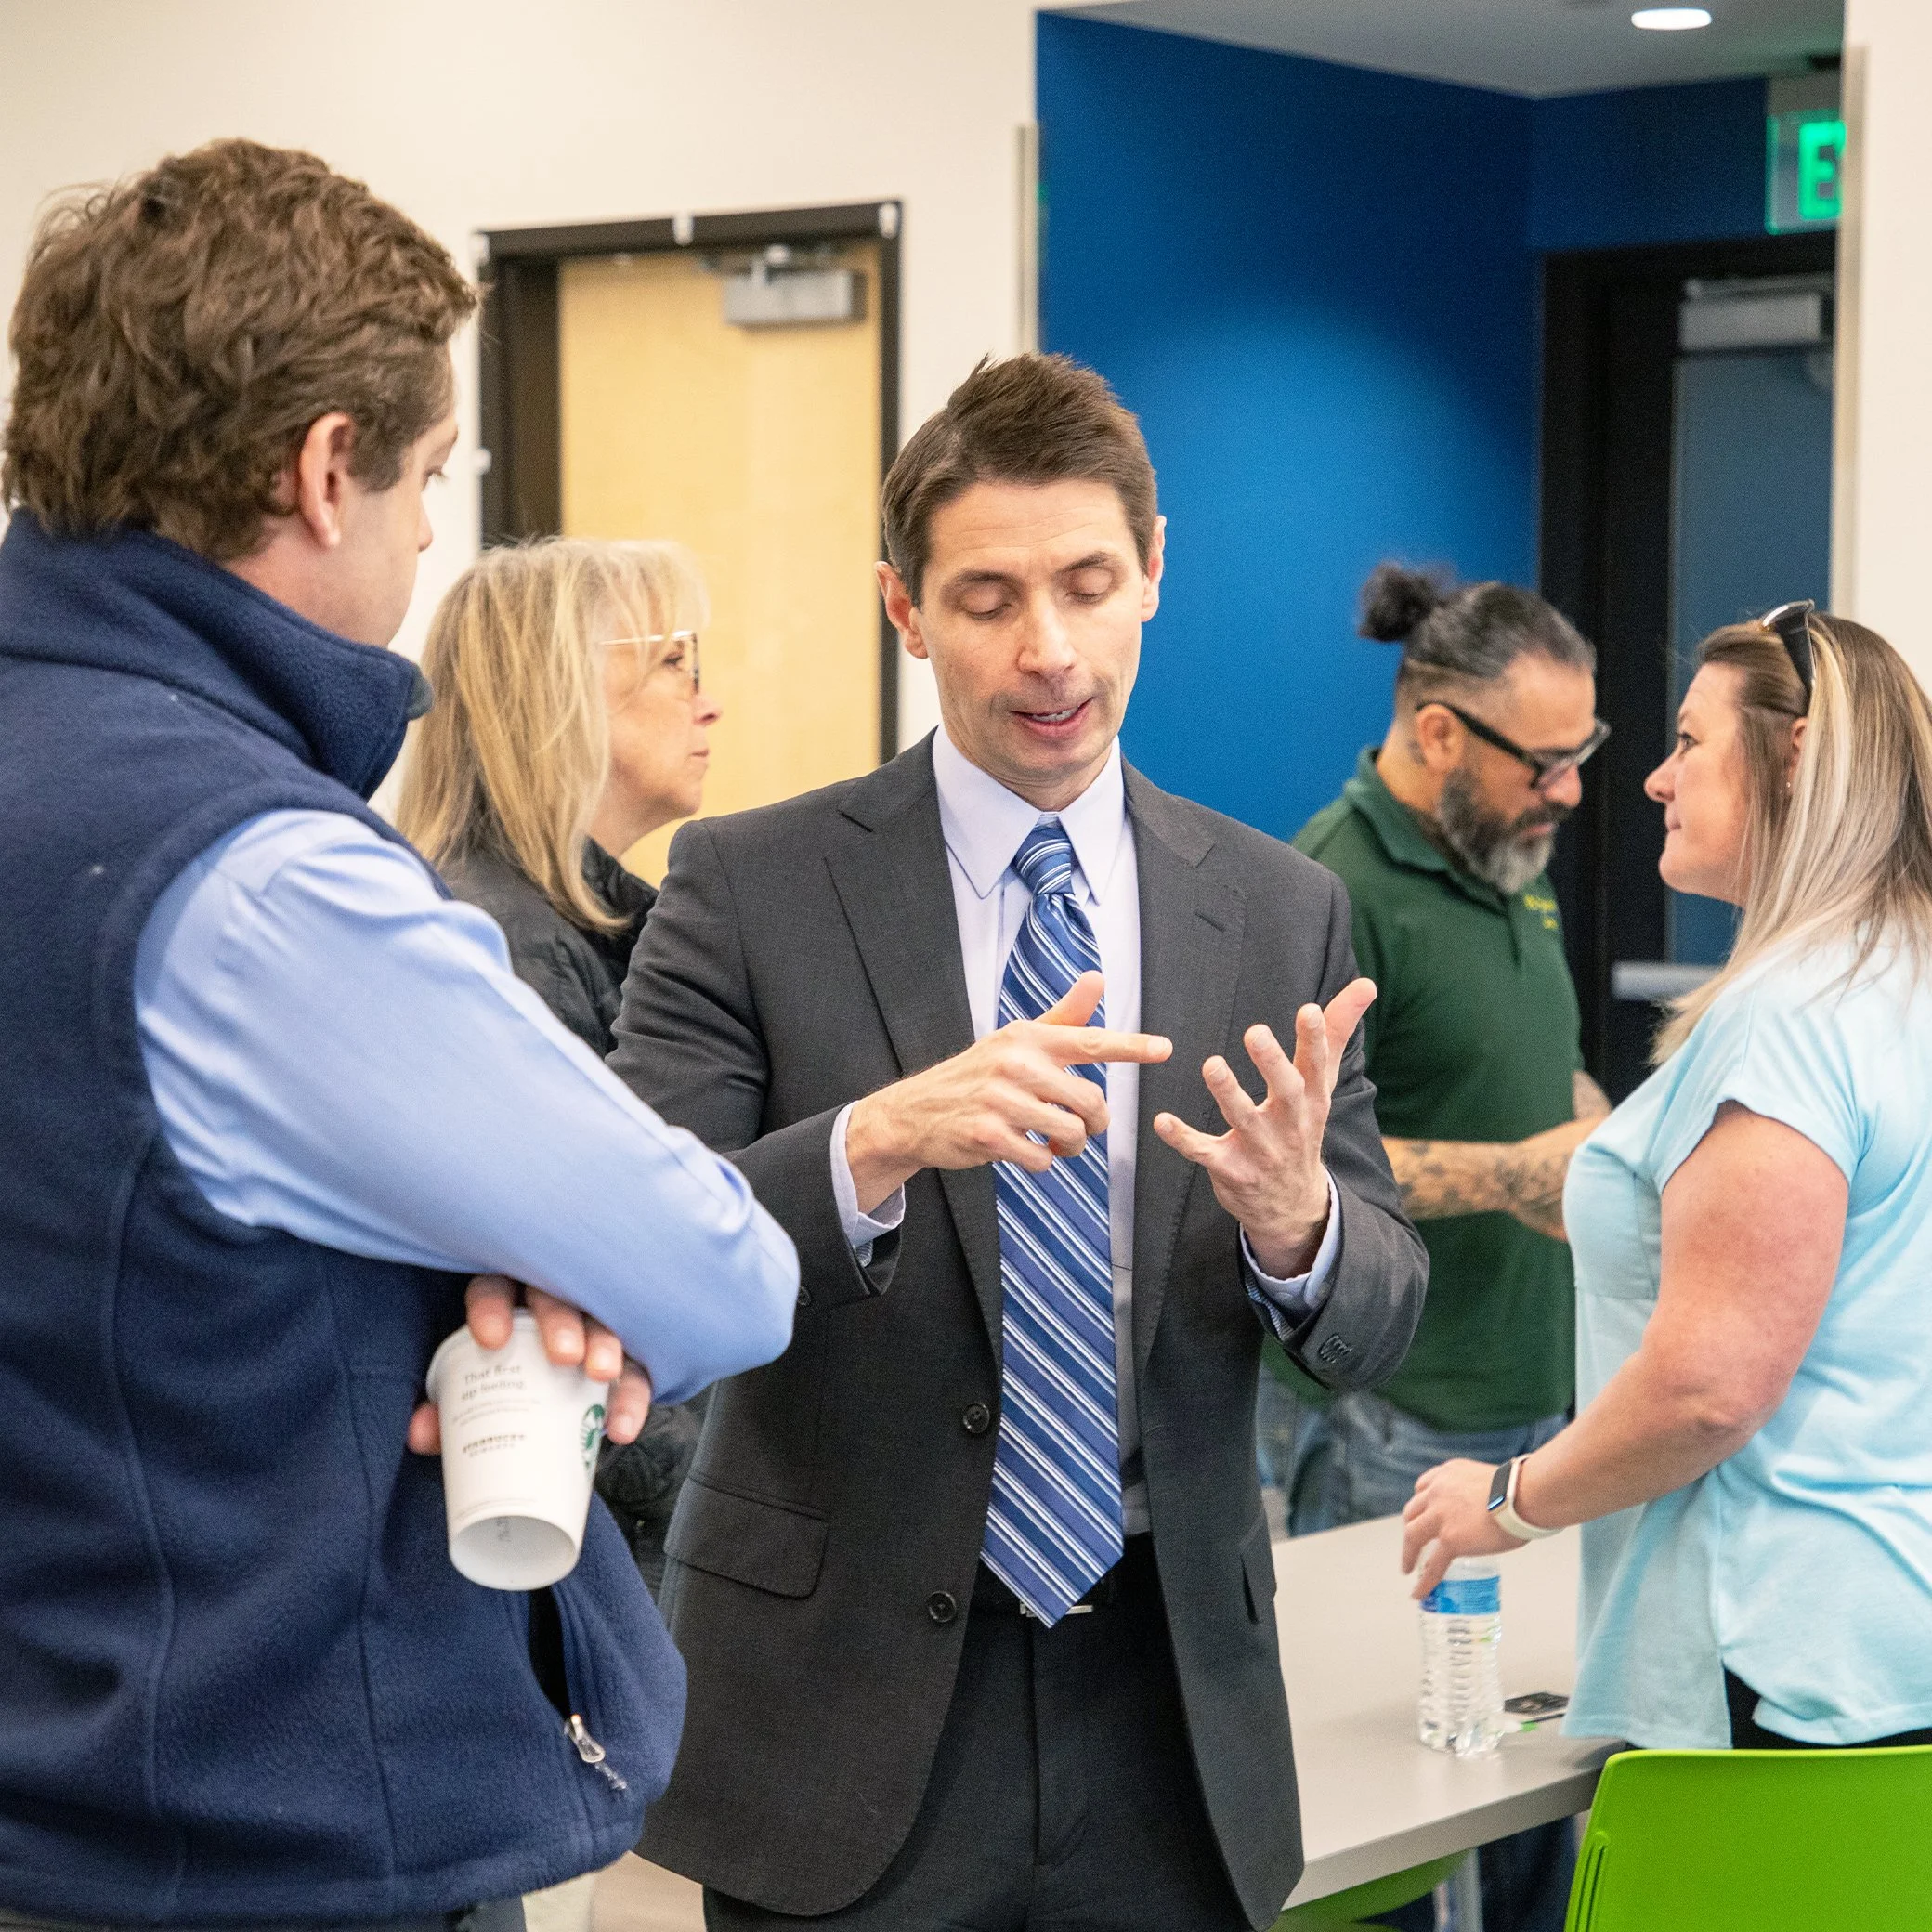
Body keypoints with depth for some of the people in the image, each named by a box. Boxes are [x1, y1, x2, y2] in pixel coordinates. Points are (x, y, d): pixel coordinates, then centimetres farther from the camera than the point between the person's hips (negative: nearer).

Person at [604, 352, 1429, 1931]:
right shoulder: (752, 889, -5)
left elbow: (1378, 1322, 3)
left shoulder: (1280, 912, 3)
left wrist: (1295, 1220, -19)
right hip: (847, 1711, -2)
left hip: (1170, 1713, 3)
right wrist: (879, 1142, -29)